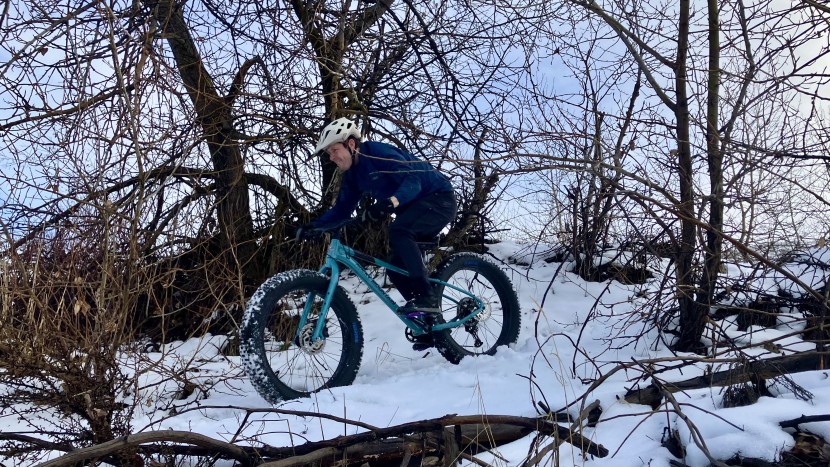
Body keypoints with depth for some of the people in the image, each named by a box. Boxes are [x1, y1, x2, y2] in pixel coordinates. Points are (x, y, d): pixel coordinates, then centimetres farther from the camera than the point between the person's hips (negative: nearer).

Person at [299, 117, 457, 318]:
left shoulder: (377, 152, -20)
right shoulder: (352, 175, 6)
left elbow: (413, 180, -30)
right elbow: (342, 208, 9)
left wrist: (390, 202, -47)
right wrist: (315, 225, -7)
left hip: (438, 198, -9)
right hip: (414, 209, 9)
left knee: (398, 230, -33)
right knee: (397, 269, 3)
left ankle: (427, 298, -32)